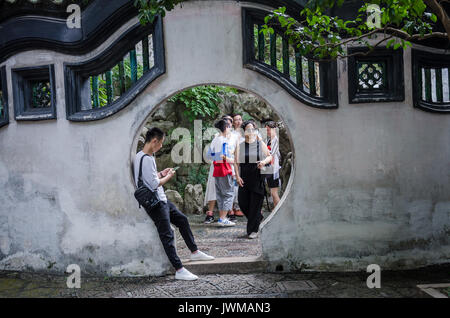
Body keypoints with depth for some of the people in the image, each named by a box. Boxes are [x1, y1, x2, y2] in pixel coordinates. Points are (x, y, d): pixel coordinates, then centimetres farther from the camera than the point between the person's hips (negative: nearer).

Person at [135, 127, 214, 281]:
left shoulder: (141, 156, 11)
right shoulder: (146, 159, -22)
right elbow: (155, 184, -23)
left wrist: (161, 174, 11)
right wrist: (168, 176, -8)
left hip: (162, 200, 11)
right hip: (155, 204, -11)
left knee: (182, 219, 19)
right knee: (167, 235, -8)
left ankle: (194, 252, 31)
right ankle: (179, 270, -4)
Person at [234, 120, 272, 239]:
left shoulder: (261, 144, 5)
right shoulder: (240, 145, 6)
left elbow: (270, 156, 11)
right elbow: (236, 162, 5)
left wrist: (264, 161, -11)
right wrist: (237, 176, -5)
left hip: (258, 177, -2)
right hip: (244, 177, 2)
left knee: (255, 203, -2)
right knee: (242, 201, 1)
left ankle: (253, 230, 8)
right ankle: (258, 218, 29)